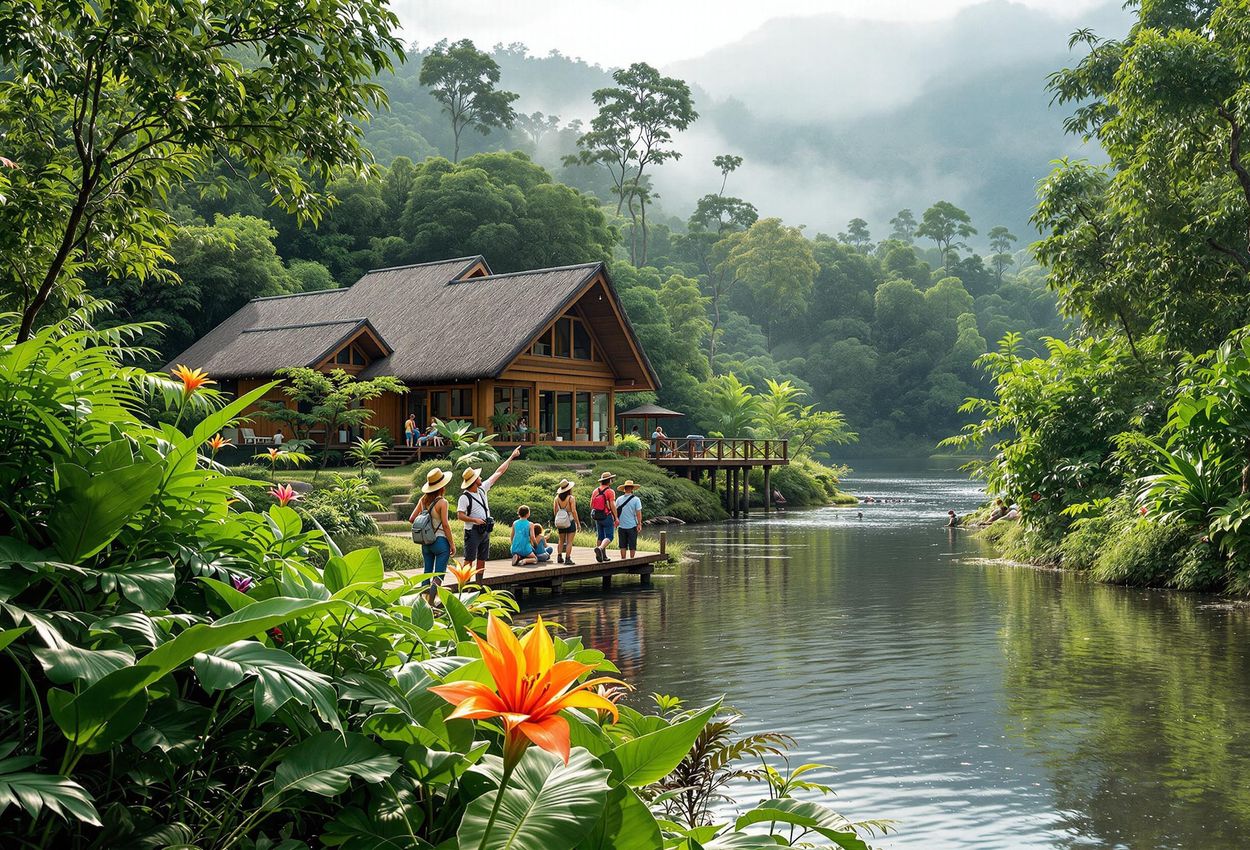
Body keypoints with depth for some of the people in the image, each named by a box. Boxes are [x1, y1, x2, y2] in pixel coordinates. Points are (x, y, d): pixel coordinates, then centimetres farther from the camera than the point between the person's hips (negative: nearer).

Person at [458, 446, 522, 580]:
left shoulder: (483, 489, 8)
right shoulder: (464, 497, -13)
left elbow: (498, 473, 13)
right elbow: (460, 515, -18)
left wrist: (511, 457, 16)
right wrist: (474, 520, -30)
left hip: (485, 531, 8)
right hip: (472, 532, -8)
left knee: (482, 560, 10)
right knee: (469, 560, -8)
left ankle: (479, 584, 16)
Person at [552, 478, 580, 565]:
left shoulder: (556, 498, 1)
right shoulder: (571, 498, -12)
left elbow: (555, 512, 4)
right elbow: (574, 511, -15)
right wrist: (578, 523, -8)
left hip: (560, 522, 4)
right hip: (570, 521, -4)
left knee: (561, 541, 18)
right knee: (569, 541, 0)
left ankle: (559, 557, 13)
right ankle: (567, 558, -4)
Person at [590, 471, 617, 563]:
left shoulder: (595, 491, 5)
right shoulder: (610, 492, -13)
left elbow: (591, 504, 8)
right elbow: (613, 506, -17)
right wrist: (616, 518, -10)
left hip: (597, 517, 6)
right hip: (607, 517, -6)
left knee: (600, 537, 15)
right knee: (608, 537, -4)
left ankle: (603, 555, 16)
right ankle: (600, 549, -29)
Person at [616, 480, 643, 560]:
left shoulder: (619, 499, 1)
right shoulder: (636, 499, -8)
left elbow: (616, 512, 6)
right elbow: (638, 513, -11)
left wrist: (616, 522, 17)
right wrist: (639, 524, -4)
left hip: (621, 526, 3)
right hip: (632, 526, -3)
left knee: (623, 545, 11)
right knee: (632, 545, 7)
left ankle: (623, 559, 13)